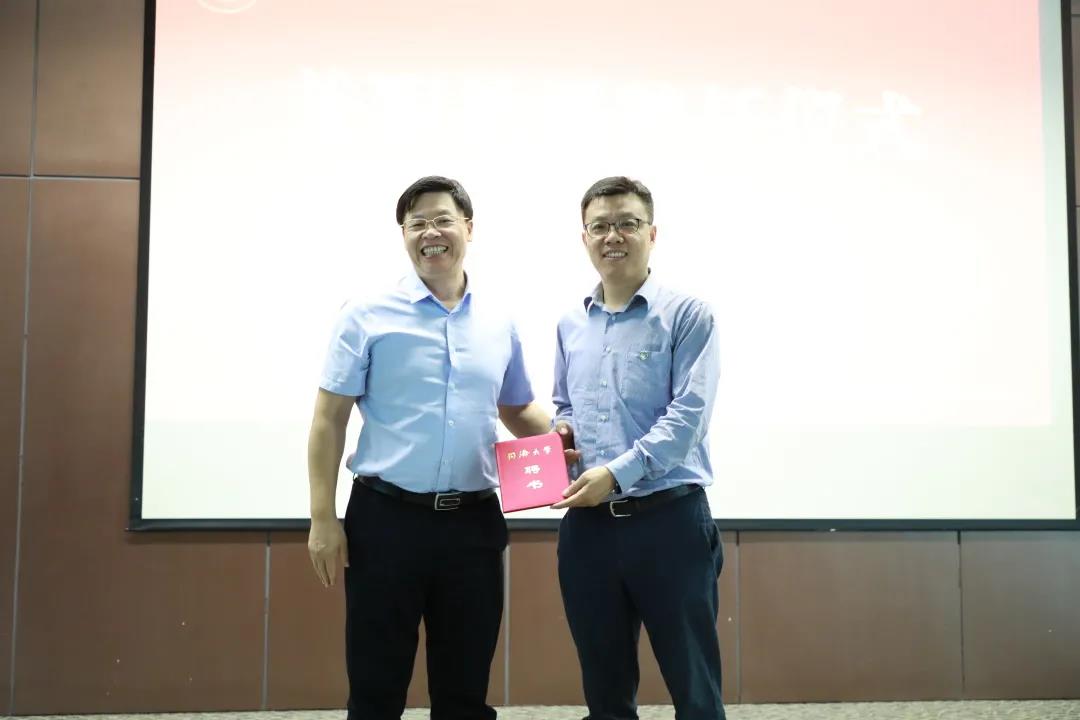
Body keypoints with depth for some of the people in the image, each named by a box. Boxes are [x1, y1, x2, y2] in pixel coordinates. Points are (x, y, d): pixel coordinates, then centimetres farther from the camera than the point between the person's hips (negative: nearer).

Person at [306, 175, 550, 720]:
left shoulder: (499, 324, 9)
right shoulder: (368, 317, -1)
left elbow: (517, 411, 20)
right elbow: (329, 419, -2)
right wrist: (323, 519, -9)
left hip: (473, 523, 3)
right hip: (387, 518, -3)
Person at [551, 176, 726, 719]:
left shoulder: (686, 315, -4)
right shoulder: (570, 326, 13)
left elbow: (688, 414, -13)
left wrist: (617, 472, -21)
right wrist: (560, 430, 2)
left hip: (668, 520, -5)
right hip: (587, 526, 5)